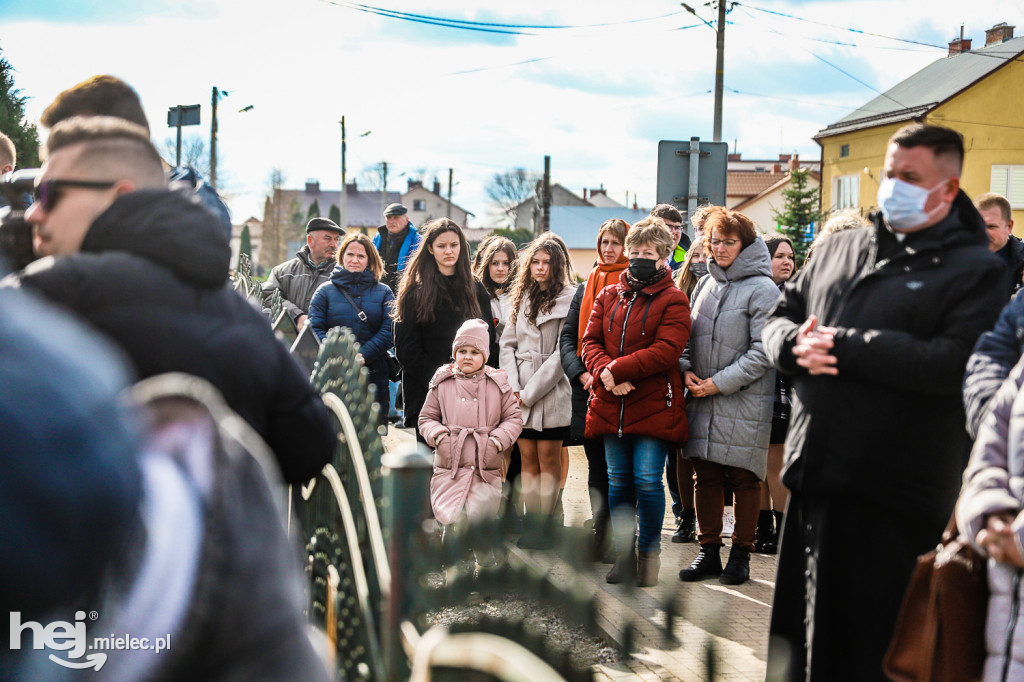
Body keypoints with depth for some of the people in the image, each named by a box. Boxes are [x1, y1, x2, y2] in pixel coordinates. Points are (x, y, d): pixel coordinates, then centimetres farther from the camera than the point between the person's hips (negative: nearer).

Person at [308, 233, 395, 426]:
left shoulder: (383, 292, 11)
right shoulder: (326, 291, 11)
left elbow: (389, 331, 1)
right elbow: (315, 329, 2)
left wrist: (363, 355, -14)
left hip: (374, 375, 1)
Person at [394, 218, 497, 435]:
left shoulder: (477, 290, 14)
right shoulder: (416, 293, 3)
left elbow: (490, 342, 13)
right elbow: (406, 348, -3)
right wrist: (436, 377, -13)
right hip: (427, 392, -2)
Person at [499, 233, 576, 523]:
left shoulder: (569, 299, -5)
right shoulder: (522, 298, 14)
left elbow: (563, 353, -10)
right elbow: (508, 344, 11)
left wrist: (530, 391, -10)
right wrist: (513, 388, -3)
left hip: (551, 391, -5)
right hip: (519, 395, 5)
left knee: (548, 459, -1)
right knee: (528, 459, 5)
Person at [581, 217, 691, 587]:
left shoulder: (673, 300, -2)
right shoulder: (608, 296, 13)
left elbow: (666, 351, -14)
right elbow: (590, 341, 7)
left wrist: (616, 369, -18)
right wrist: (604, 371, -15)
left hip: (654, 405, -4)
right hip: (611, 405, 5)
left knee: (647, 480, -6)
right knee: (618, 480, 9)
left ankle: (649, 552, 9)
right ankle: (623, 554, 19)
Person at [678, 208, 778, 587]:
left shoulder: (762, 289, -8)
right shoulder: (705, 284, 13)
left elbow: (763, 352, -12)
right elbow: (690, 336, 19)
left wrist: (719, 383, -14)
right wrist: (686, 369, 0)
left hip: (744, 400, -6)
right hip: (703, 399, 6)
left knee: (743, 478, 2)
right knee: (706, 476, 8)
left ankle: (741, 555, 13)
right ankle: (709, 551, 17)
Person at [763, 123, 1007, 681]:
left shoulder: (975, 271, -4)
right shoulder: (839, 248, 16)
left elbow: (955, 363, -19)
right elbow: (780, 317, 18)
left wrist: (843, 346, -17)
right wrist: (796, 343, -7)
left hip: (893, 493, -6)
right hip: (814, 476, 6)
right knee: (802, 633, 16)